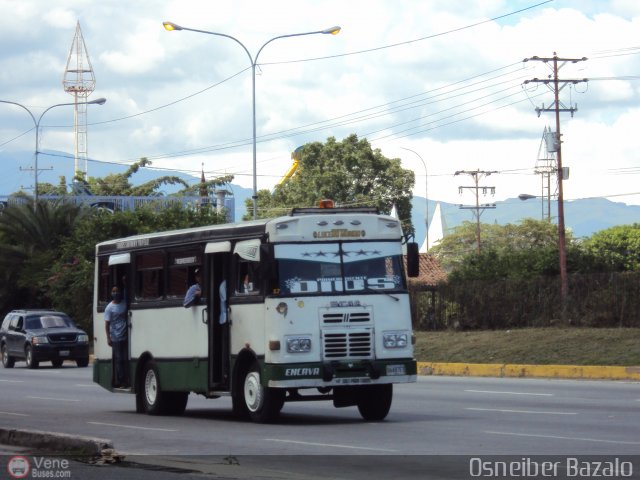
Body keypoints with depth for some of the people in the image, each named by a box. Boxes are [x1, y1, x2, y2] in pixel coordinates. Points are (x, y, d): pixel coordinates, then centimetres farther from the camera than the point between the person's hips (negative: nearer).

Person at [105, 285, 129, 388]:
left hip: (125, 336, 4)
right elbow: (107, 324, -6)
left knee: (126, 359, 3)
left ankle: (126, 381, 5)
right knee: (119, 359, -2)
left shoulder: (125, 302, 8)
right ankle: (120, 381, 2)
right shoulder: (109, 308, -4)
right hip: (116, 338, -4)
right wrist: (108, 338, -13)